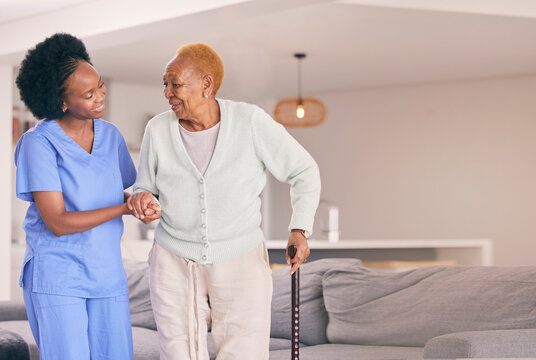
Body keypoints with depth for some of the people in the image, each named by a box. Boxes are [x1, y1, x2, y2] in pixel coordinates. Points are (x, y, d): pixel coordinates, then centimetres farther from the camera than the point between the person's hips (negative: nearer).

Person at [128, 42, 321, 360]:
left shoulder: (251, 122, -12)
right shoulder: (159, 129, -6)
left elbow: (304, 171, -2)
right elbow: (146, 189, 7)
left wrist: (300, 230, -13)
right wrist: (142, 199, -17)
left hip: (241, 262, -2)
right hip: (175, 263, 2)